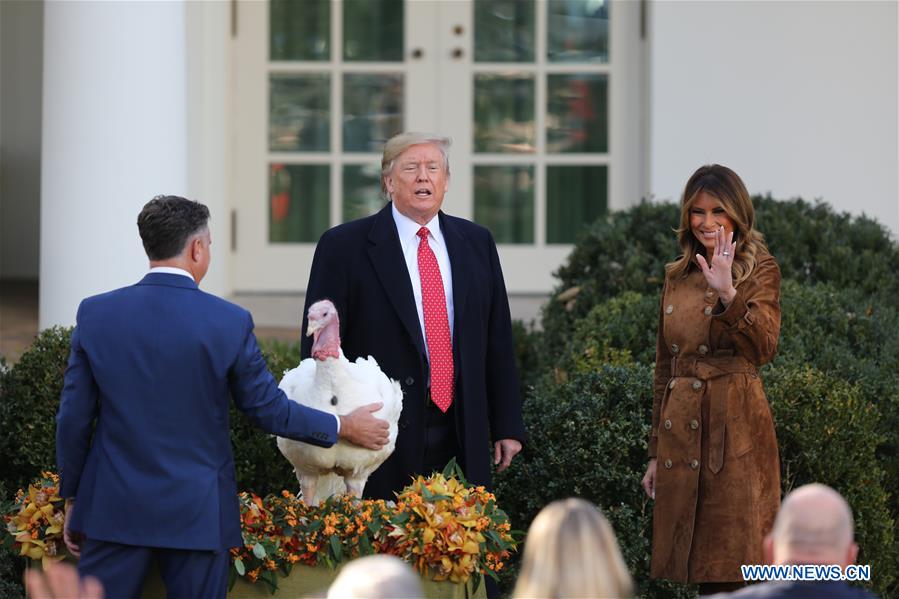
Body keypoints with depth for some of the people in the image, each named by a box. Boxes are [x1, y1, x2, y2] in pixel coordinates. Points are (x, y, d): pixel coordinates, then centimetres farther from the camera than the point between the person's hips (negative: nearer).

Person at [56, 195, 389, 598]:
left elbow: (73, 419, 1)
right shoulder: (230, 322, -8)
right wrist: (344, 427, 16)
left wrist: (72, 498, 12)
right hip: (196, 515, -1)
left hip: (114, 509, 1)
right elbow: (269, 409, 0)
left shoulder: (95, 314, -3)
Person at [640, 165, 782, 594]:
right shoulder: (677, 276, 15)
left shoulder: (759, 270, -1)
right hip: (680, 427, 6)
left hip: (735, 429, -5)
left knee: (729, 571, -9)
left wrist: (727, 294, -28)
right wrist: (655, 452, 17)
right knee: (699, 572, 5)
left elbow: (763, 348, -16)